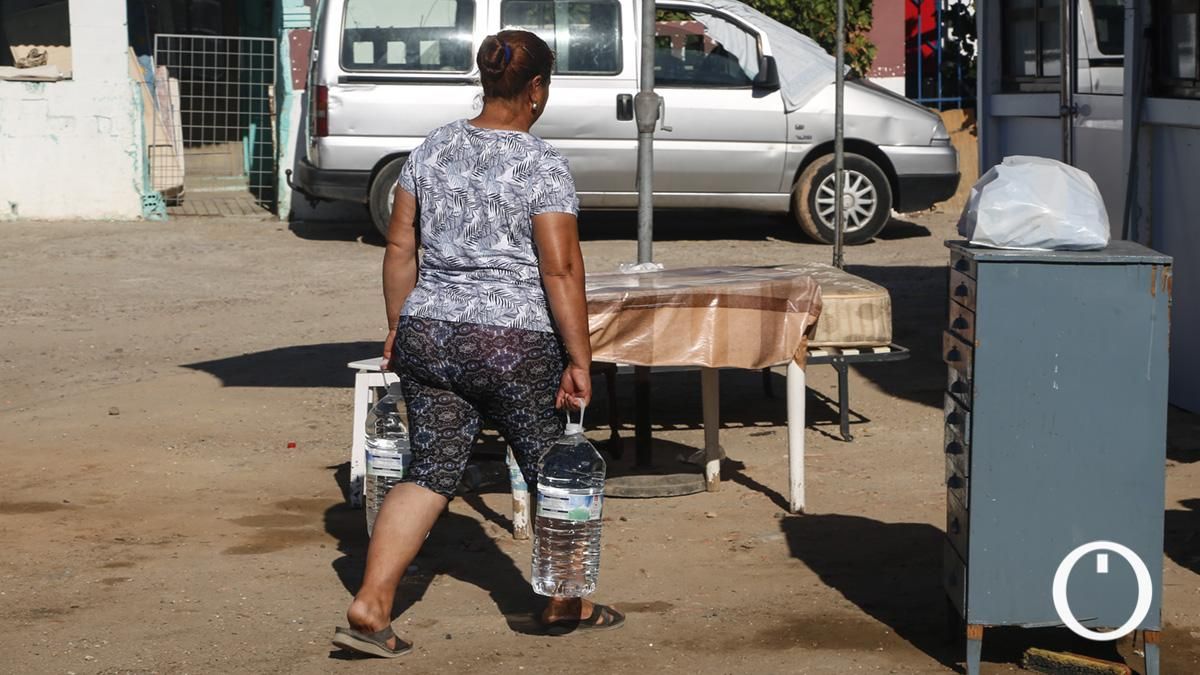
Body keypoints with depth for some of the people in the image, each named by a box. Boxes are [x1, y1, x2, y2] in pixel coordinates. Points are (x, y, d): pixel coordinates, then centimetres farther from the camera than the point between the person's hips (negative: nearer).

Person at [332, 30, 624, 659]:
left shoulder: (434, 148, 6)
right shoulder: (542, 163, -9)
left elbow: (400, 247, 9)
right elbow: (561, 268, -14)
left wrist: (398, 326, 18)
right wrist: (579, 360, -10)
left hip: (430, 339, 5)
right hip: (517, 346, -4)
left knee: (430, 473, 7)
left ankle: (369, 607, -4)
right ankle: (562, 603, 27)